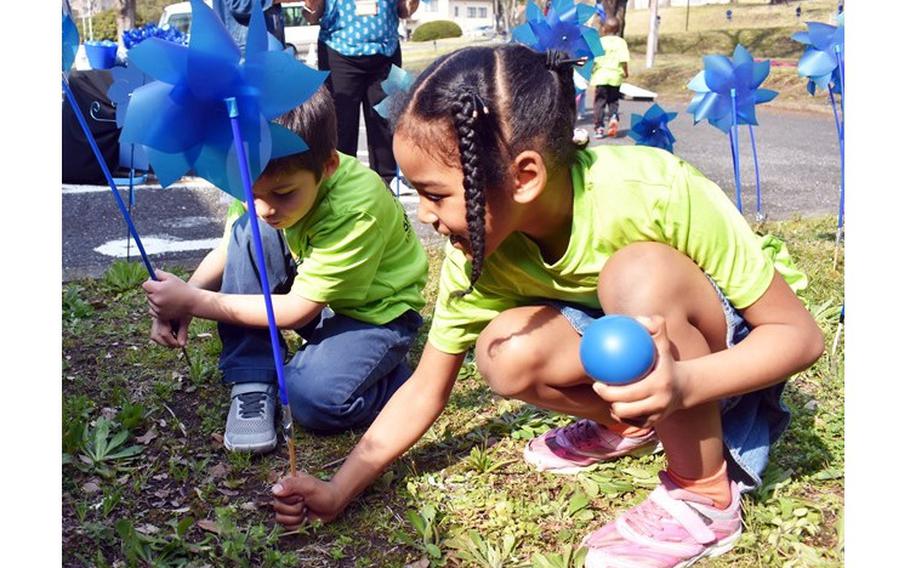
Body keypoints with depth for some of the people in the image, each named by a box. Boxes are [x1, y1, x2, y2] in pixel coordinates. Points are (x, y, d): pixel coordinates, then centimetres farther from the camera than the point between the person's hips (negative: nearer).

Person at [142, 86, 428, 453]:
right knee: (248, 233, -22)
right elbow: (229, 252, -4)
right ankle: (251, 383, -13)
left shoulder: (358, 208, -34)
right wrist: (184, 297, -23)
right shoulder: (264, 176, -17)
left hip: (375, 311, -6)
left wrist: (195, 302, -28)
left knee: (313, 396, -31)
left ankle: (394, 372, 0)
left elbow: (296, 311, -28)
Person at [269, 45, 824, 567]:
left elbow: (801, 332, -24)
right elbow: (425, 390, -7)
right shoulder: (478, 244, -18)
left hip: (731, 354, -3)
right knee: (505, 352, -24)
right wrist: (339, 490, -13)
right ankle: (629, 424, 5)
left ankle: (706, 497, -16)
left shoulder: (655, 193, -33)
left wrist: (683, 384, -42)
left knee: (638, 271, -35)